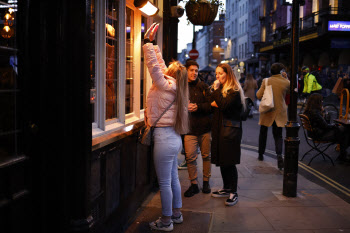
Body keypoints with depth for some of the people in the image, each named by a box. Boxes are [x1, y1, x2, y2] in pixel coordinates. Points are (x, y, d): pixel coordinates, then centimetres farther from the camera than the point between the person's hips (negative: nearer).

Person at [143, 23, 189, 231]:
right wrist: (153, 44, 23)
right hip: (174, 138, 9)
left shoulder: (166, 85, -13)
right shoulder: (173, 86, 10)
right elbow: (160, 65, 18)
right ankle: (177, 213, 31)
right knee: (173, 178, 18)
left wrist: (148, 42, -8)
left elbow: (154, 65, -17)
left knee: (165, 182, 0)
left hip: (164, 138, -9)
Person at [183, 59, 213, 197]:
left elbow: (211, 105, -1)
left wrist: (197, 107, -15)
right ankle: (194, 184, 11)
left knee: (206, 155, 10)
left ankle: (206, 181, 26)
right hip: (189, 129, -1)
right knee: (190, 157, -4)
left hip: (205, 127, 1)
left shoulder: (203, 87, 6)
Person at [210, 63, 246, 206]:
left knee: (229, 162, -4)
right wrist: (213, 103, -7)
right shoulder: (220, 88, 16)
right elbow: (212, 105, 14)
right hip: (218, 129, 8)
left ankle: (233, 192, 6)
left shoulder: (235, 91, -10)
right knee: (221, 161, 12)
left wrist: (216, 90, -16)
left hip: (230, 130, -8)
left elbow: (223, 105, -24)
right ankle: (226, 189, 24)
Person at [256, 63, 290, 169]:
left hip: (267, 112, 0)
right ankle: (279, 154, -16)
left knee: (263, 133, 17)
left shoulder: (266, 81, -8)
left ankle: (261, 154, 26)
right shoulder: (286, 82, -6)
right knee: (278, 135, 7)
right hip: (280, 112, 0)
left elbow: (259, 95, -8)